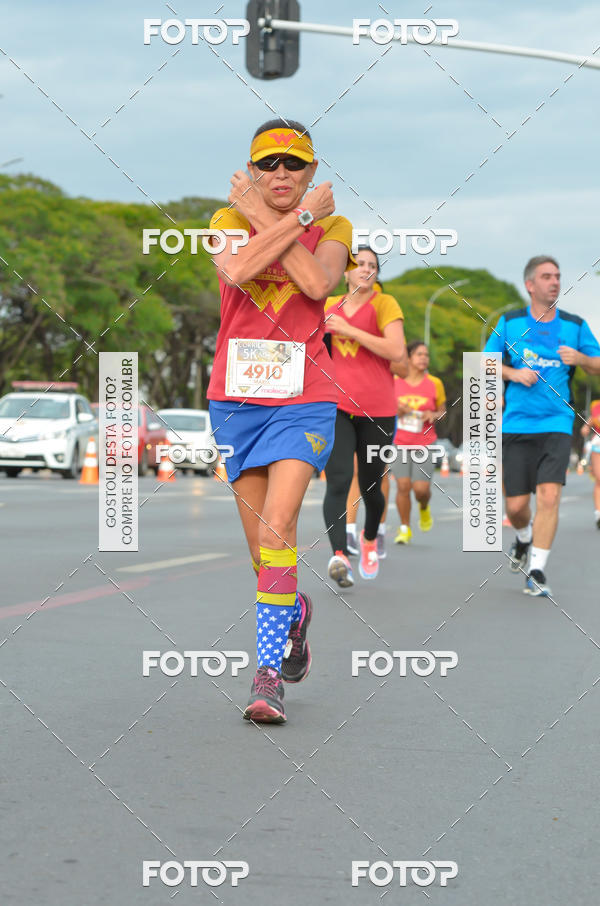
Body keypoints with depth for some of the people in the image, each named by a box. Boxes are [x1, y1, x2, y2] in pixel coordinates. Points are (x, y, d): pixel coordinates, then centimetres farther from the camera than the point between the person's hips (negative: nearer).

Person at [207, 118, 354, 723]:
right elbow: (235, 269, -18)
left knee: (277, 526, -18)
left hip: (303, 399, -2)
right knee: (260, 542, 8)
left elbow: (318, 282, -16)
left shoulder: (332, 226, 5)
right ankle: (294, 611, 37)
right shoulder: (230, 218, 5)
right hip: (236, 395, 2)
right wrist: (300, 217, -13)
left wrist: (265, 218, -10)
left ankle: (268, 673, -17)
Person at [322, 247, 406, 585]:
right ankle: (339, 555, -29)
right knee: (338, 481, -17)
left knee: (371, 486, 9)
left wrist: (350, 330, -16)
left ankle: (370, 538, 39)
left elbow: (397, 350, -15)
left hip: (377, 409, -2)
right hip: (336, 406, 2)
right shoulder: (330, 306, 12)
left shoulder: (385, 304, 0)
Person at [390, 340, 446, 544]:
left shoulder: (434, 383, 0)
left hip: (425, 445, 0)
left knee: (421, 488, -9)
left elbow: (442, 410, 12)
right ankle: (404, 528, 8)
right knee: (403, 485, -8)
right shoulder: (394, 382, -1)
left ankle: (424, 508, 27)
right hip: (399, 443, 0)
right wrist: (398, 410, -11)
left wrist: (434, 416, -10)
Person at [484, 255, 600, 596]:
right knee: (516, 505, 3)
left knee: (549, 495, -18)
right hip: (516, 424, 1)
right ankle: (524, 538, 39)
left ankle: (537, 571, -8)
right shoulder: (509, 323, 5)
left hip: (557, 425, 0)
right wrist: (514, 373, -8)